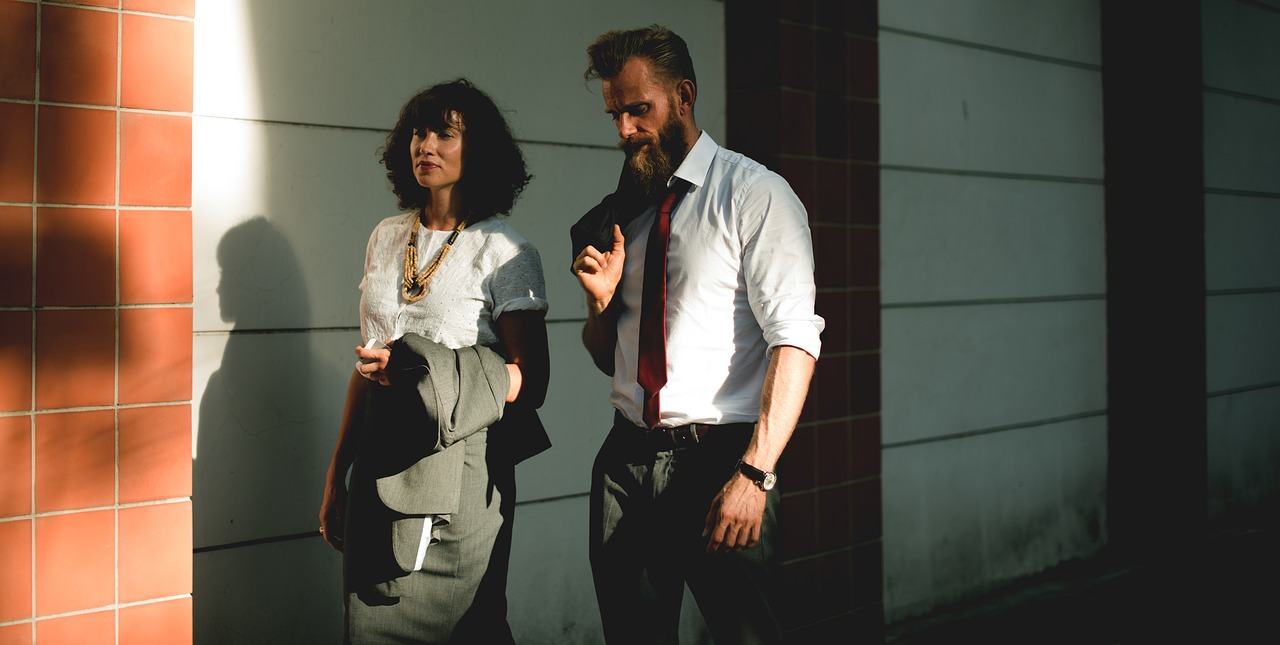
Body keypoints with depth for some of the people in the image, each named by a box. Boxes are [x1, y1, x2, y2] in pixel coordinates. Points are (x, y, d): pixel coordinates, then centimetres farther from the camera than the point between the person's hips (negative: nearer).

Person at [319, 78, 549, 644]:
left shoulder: (504, 253, -6)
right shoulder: (386, 238, 12)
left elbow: (529, 383, -9)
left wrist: (423, 374, -20)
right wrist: (337, 474, 16)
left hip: (458, 467, -5)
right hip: (380, 461, 5)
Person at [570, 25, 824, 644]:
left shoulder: (755, 194, -4)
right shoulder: (622, 211, 14)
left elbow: (795, 341, -14)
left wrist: (754, 474, -24)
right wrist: (601, 299, 1)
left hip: (718, 459, -5)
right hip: (626, 463, 6)